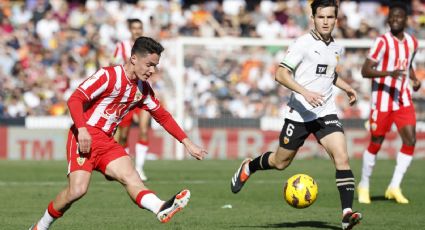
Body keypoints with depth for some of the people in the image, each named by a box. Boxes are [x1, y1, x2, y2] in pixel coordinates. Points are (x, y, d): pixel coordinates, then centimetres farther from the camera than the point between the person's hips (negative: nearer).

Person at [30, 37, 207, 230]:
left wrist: (186, 142, 15)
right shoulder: (108, 76, -11)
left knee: (130, 176, -20)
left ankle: (161, 209, -46)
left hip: (106, 142, 7)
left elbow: (163, 116, 23)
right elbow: (75, 99, -16)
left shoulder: (143, 89, 13)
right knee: (77, 190, -20)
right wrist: (82, 129, -31)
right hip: (85, 137, -7)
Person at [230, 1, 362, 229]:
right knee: (280, 162, 11)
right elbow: (281, 74, -17)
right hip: (299, 113, -4)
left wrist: (346, 87, 18)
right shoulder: (303, 43, -11)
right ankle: (249, 167, 42)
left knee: (341, 156, -17)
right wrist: (305, 92, -29)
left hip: (325, 112, 4)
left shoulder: (336, 48, 11)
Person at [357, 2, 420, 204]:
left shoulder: (412, 42, 6)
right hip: (382, 100, -5)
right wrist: (389, 73, -32)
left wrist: (414, 79, 6)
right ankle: (364, 186, 22)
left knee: (410, 140, -8)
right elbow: (365, 71, -18)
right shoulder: (382, 42, -14)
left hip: (403, 99, 5)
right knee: (376, 143, 2)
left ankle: (394, 187, 1)